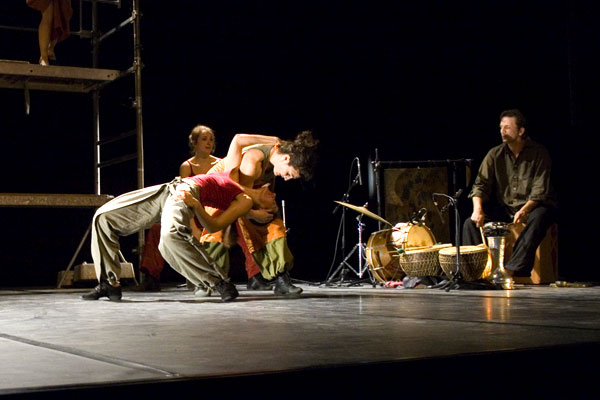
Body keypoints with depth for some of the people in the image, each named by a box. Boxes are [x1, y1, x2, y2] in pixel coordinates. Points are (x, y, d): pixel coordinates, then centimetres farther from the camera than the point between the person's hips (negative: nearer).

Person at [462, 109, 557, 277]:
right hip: (504, 208, 4)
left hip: (533, 206, -4)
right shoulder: (495, 154, 1)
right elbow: (480, 184, -3)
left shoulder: (539, 153, -9)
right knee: (471, 222, -16)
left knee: (538, 219, -37)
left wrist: (524, 210, -33)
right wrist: (478, 209, -23)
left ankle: (514, 269, -42)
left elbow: (540, 191, -16)